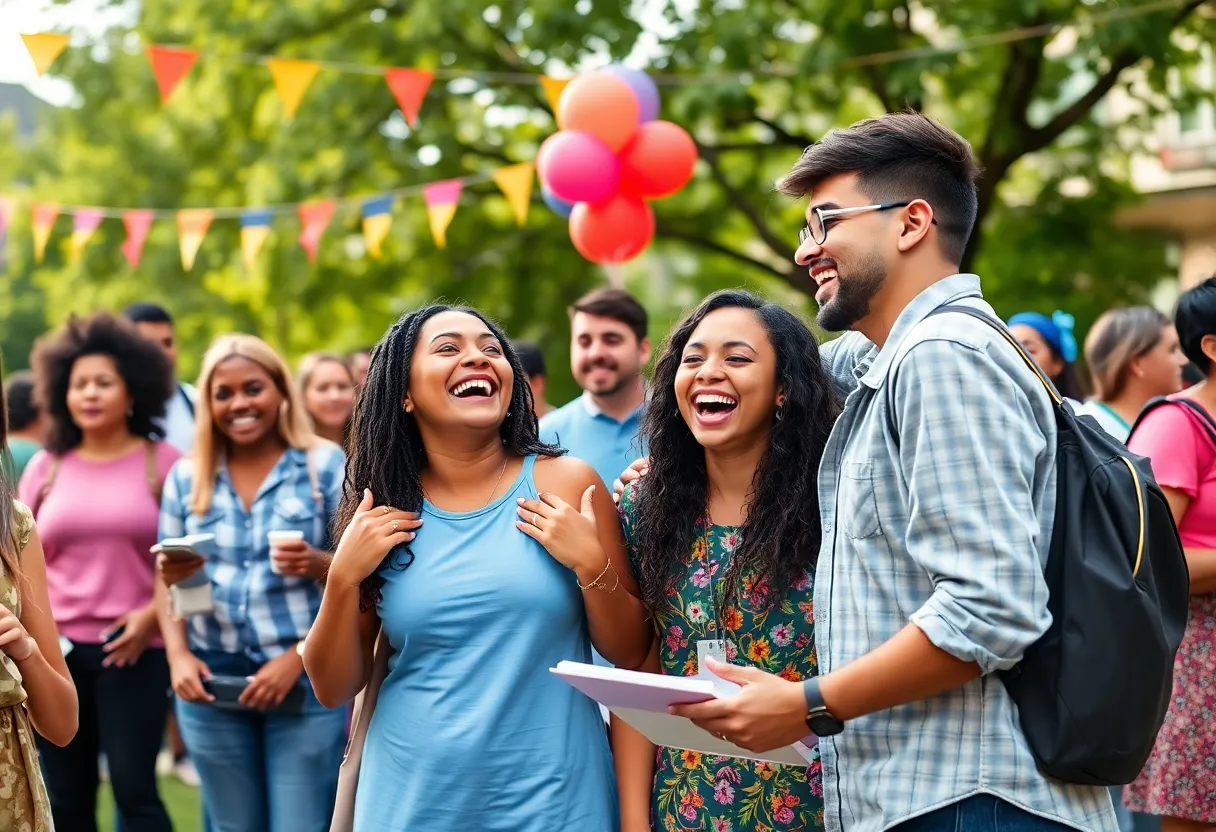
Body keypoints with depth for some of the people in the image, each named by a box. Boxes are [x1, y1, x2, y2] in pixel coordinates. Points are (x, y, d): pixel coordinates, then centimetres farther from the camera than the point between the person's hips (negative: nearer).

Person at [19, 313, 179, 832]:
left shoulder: (163, 463, -1)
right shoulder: (45, 467, 10)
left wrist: (154, 613, -13)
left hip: (133, 649, -3)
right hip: (55, 650, 4)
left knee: (134, 789, -8)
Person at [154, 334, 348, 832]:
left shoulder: (327, 466, 0)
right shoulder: (186, 477, 9)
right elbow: (167, 580, 11)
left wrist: (319, 563, -20)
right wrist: (178, 656, -4)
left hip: (307, 684, -3)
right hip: (211, 685, 3)